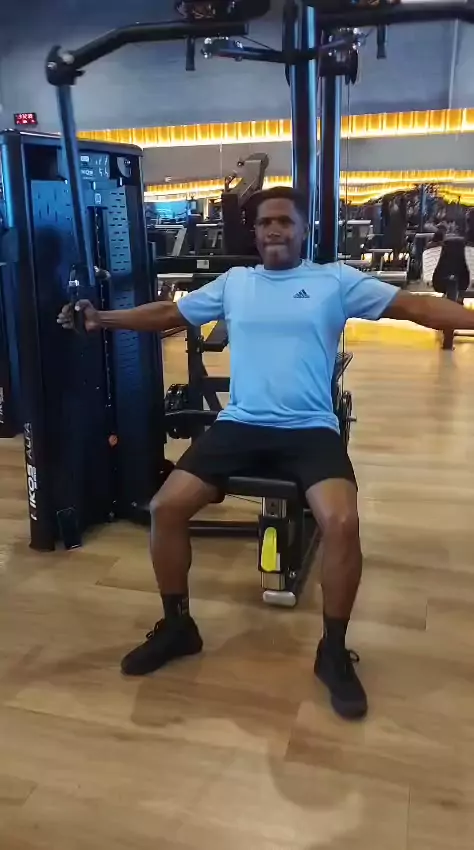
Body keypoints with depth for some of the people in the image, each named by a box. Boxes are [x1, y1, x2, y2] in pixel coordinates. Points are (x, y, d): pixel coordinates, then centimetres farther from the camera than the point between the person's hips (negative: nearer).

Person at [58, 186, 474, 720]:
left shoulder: (335, 280, 7)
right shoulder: (234, 282, 16)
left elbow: (413, 306, 1)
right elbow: (169, 313, 19)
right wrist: (103, 319, 11)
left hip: (310, 427, -2)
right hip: (240, 423, 3)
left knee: (343, 523, -27)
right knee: (166, 508, -13)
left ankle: (333, 651, -2)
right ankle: (177, 626, 11)